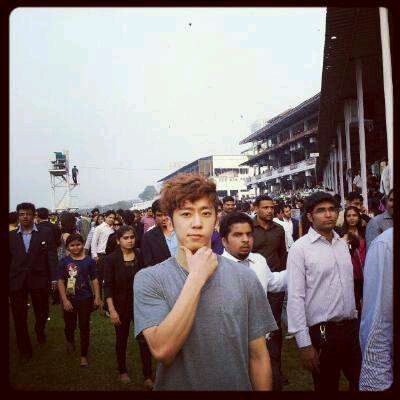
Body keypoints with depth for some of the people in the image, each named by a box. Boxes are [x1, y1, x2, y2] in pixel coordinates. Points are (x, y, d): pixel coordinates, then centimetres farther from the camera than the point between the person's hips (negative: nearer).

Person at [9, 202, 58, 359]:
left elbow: (52, 256, -3)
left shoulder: (45, 233, -1)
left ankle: (40, 330, 48)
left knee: (42, 313, 15)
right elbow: (8, 260, 6)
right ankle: (25, 349, 24)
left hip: (39, 280, -1)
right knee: (19, 317, 7)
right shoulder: (11, 236, 4)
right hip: (16, 282, 1)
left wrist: (54, 278, -8)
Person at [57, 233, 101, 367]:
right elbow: (61, 282, -5)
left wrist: (97, 297, -7)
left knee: (84, 327, 6)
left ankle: (84, 355, 22)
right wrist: (65, 300, -10)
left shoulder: (89, 261, -4)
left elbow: (94, 280, 0)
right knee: (70, 326, 14)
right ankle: (69, 341, 49)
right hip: (69, 299, 0)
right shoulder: (64, 261, -6)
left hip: (85, 299, 0)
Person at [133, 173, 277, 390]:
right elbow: (163, 351, -27)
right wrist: (197, 277, -26)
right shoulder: (148, 279, -15)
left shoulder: (244, 277, -11)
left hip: (237, 386, 1)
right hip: (176, 385, -1)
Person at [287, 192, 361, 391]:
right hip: (322, 332, -5)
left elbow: (349, 284, 15)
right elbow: (295, 298, -14)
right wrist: (304, 344, -16)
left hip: (351, 328, 5)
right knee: (327, 387, 9)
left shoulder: (342, 244, 7)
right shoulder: (300, 248, -11)